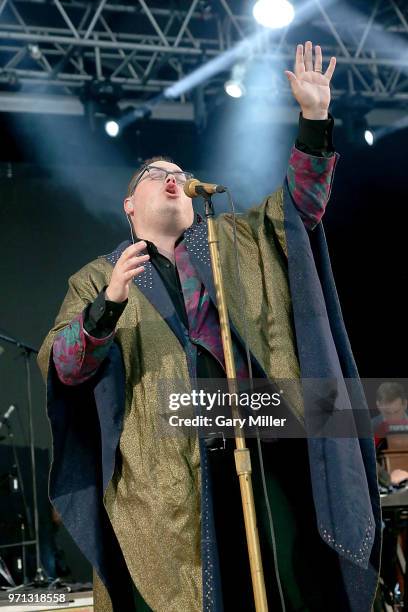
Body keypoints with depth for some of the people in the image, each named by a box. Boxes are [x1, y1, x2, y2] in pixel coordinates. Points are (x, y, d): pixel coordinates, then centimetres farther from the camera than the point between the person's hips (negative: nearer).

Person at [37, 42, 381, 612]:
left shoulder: (232, 243, 22)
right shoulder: (97, 278, 14)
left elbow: (302, 202, 14)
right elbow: (63, 368, 2)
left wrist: (315, 117, 1)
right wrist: (109, 304, -16)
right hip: (160, 475, -2)